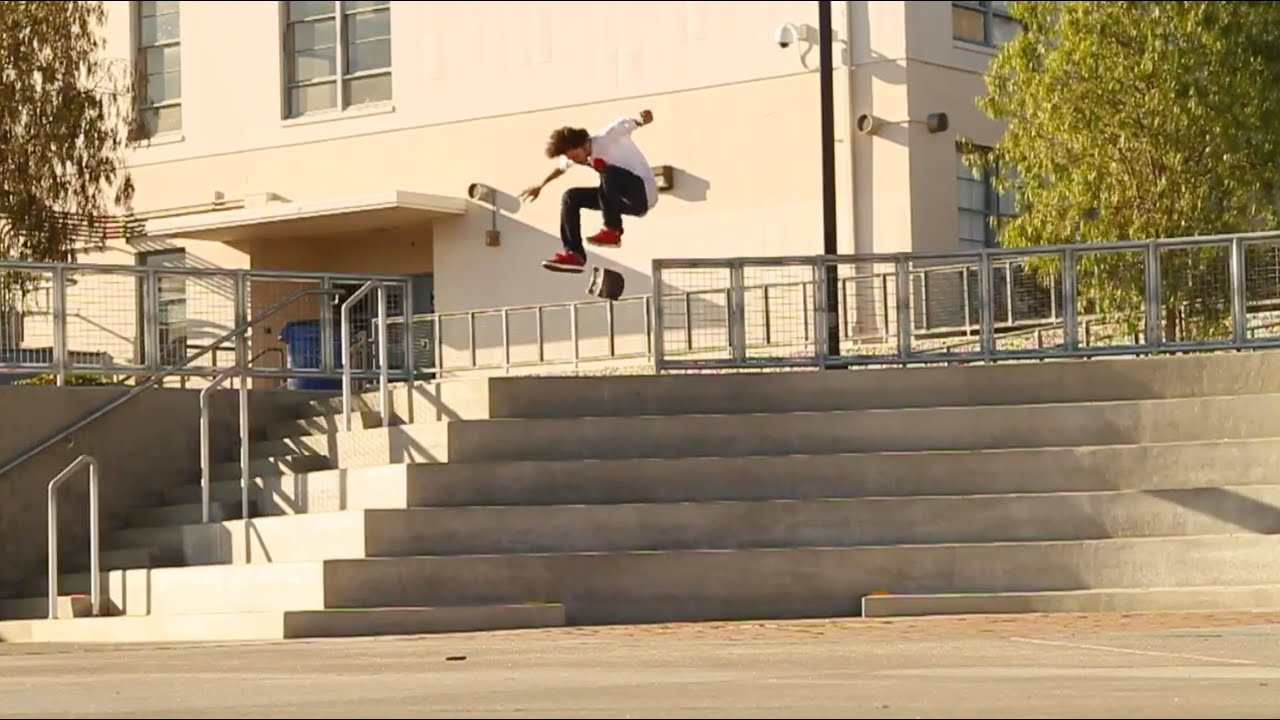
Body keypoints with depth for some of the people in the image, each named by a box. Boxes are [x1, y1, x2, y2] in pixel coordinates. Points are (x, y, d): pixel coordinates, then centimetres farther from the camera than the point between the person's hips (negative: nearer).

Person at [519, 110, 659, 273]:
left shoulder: (607, 139, -16)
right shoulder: (588, 157, 9)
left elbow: (624, 124, -34)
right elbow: (561, 167, 28)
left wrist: (641, 120, -56)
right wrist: (540, 186, 41)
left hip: (642, 194, -9)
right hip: (625, 199, 9)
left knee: (608, 171, -35)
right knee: (571, 197, 7)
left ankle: (613, 230, -27)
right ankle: (575, 254, 0)